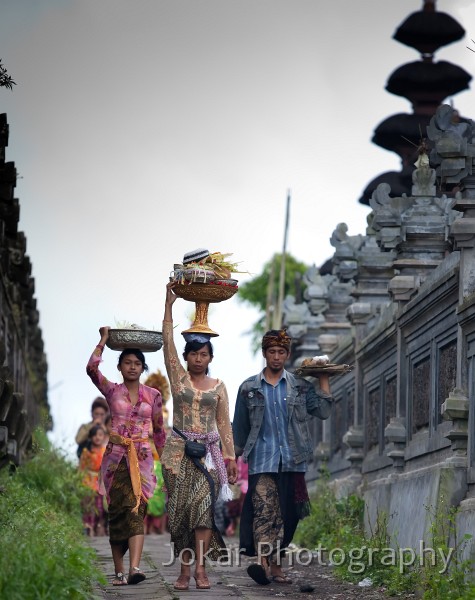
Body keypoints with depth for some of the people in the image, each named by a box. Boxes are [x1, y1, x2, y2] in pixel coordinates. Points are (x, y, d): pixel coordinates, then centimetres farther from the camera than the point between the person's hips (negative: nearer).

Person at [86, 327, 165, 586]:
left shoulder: (153, 395, 9)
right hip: (116, 457, 0)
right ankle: (119, 572, 5)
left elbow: (159, 430, 16)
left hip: (141, 458, 0)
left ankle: (134, 568, -29)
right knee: (117, 513, 0)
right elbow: (92, 368, -11)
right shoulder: (112, 390, 6)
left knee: (136, 510, -16)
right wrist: (103, 341, -6)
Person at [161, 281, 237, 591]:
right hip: (178, 450, 0)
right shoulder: (178, 378, 7)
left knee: (203, 502, -16)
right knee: (180, 507, -1)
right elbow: (168, 344, -2)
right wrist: (169, 304, -7)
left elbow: (224, 423, 10)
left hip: (208, 451, 0)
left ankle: (200, 566, -19)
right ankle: (185, 569, 3)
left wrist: (230, 456, 4)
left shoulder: (218, 386, 10)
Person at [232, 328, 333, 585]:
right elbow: (240, 427, 13)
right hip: (262, 461, -2)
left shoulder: (300, 387, 10)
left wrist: (324, 378, 2)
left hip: (292, 461, 2)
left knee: (286, 516, 4)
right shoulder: (248, 388, 8)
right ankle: (262, 562, -28)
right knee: (264, 511, -17)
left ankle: (275, 565, 13)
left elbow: (323, 411, 2)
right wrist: (234, 458, 12)